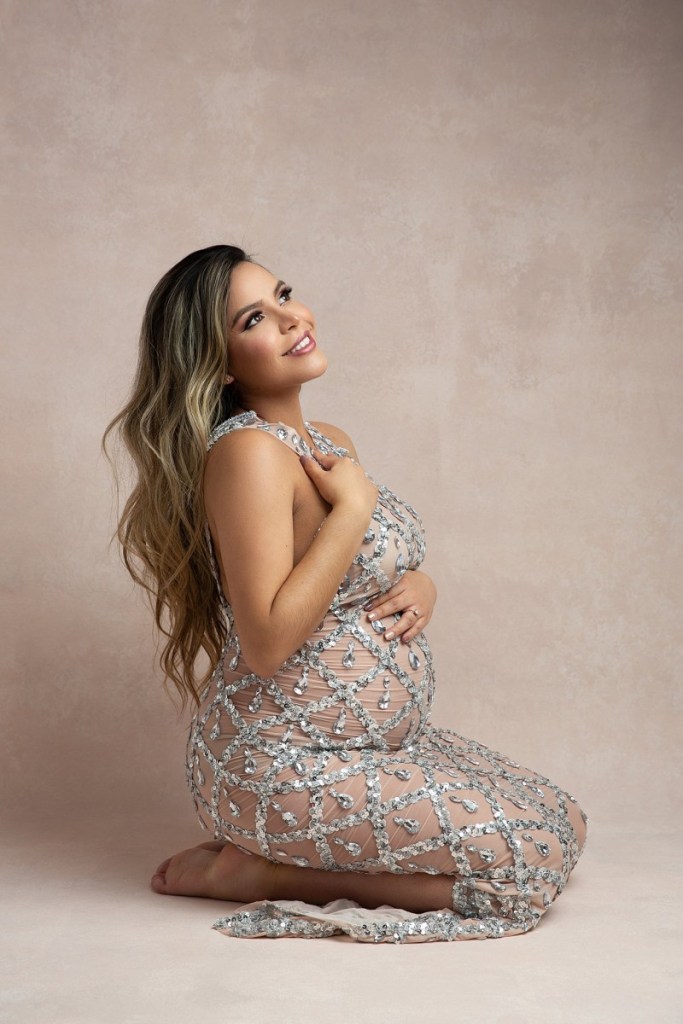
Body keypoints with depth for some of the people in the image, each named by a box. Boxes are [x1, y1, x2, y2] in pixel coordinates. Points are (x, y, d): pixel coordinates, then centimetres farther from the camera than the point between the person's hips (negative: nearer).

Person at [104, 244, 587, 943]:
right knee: (531, 865, -11)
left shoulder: (329, 443, 8)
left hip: (378, 740, 9)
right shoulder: (246, 451, -20)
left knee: (564, 824, 10)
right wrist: (353, 505, -21)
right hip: (282, 763, -9)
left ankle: (282, 854, 10)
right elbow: (267, 642, -27)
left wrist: (420, 586, -3)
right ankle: (260, 872, -2)